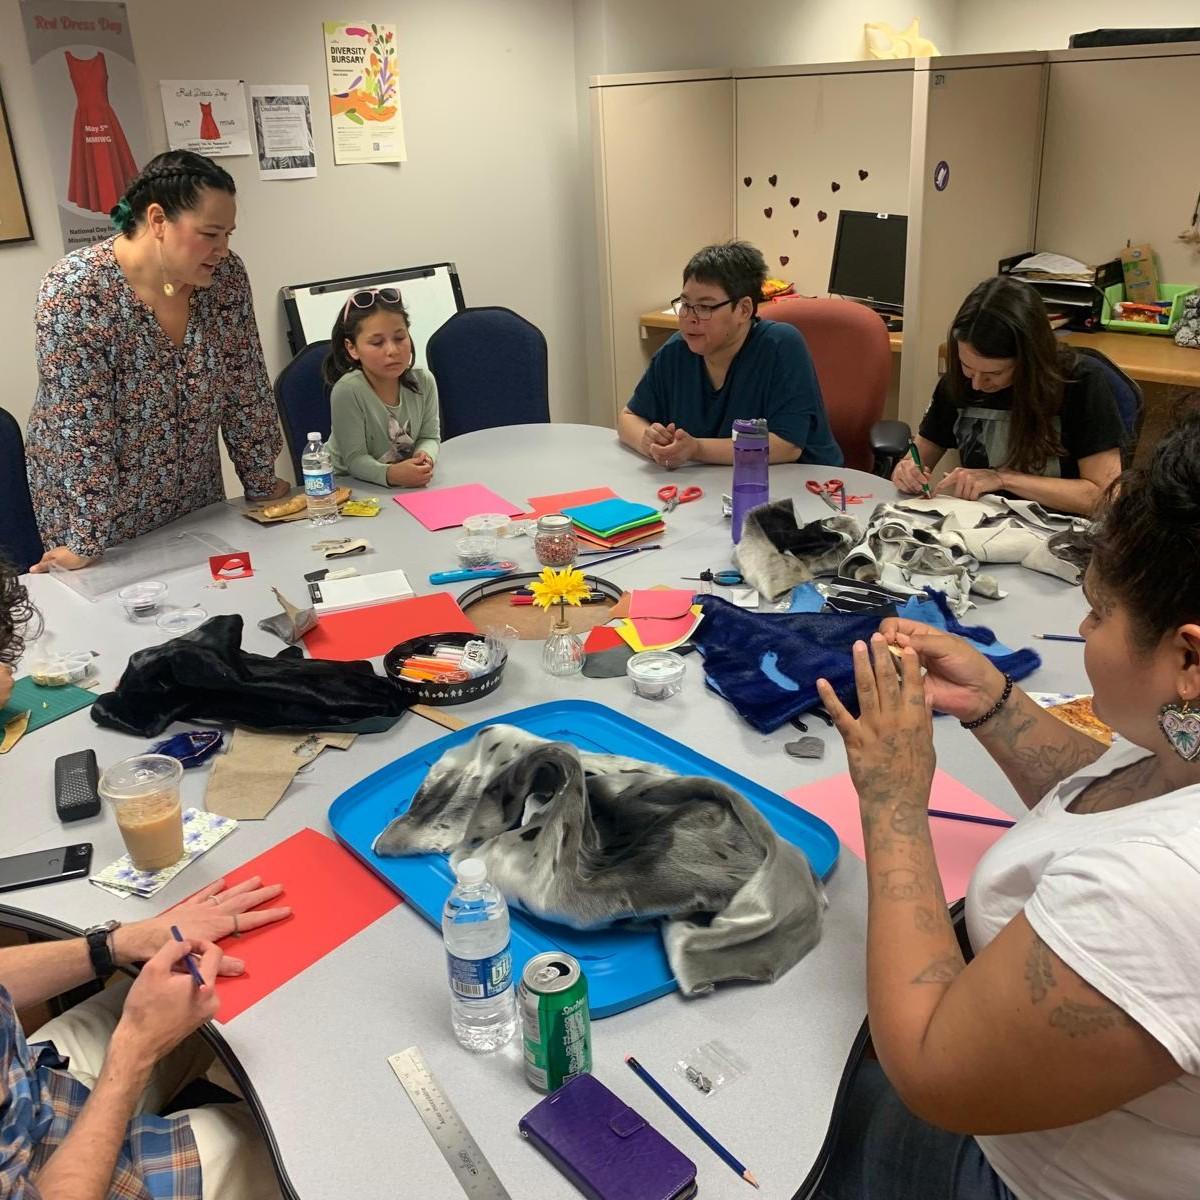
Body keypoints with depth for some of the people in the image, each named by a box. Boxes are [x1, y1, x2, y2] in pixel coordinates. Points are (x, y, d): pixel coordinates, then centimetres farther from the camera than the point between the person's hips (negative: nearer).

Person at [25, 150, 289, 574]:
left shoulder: (225, 277, -9)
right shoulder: (76, 290, -23)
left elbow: (247, 390, -1)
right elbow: (79, 428, -25)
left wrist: (261, 483, 2)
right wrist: (86, 544, -23)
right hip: (100, 513, -4)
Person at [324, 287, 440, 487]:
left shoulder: (424, 381, -5)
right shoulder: (347, 390, -19)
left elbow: (429, 436, 3)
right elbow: (355, 459, -17)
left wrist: (424, 457, -19)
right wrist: (390, 475, -35)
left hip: (409, 484, 6)